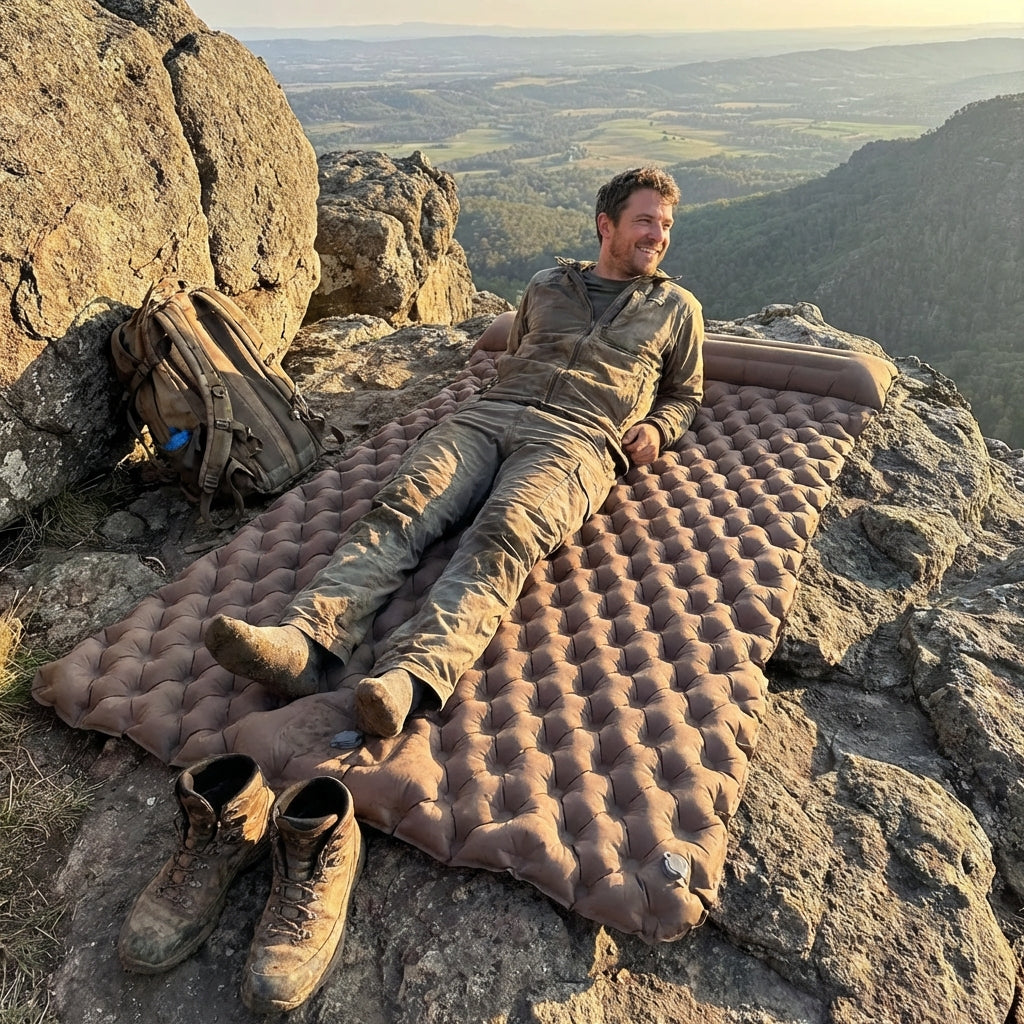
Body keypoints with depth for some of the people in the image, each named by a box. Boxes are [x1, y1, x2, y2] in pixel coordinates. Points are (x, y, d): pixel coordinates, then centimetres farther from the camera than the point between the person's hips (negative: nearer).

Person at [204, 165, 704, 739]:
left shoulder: (677, 307, 25)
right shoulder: (547, 287, 29)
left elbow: (687, 394, 30)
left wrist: (656, 428, 6)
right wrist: (496, 395, 12)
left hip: (576, 439, -3)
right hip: (488, 415, 3)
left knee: (503, 535, -35)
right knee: (403, 504, -26)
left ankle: (412, 676, -54)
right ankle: (305, 640, -42)